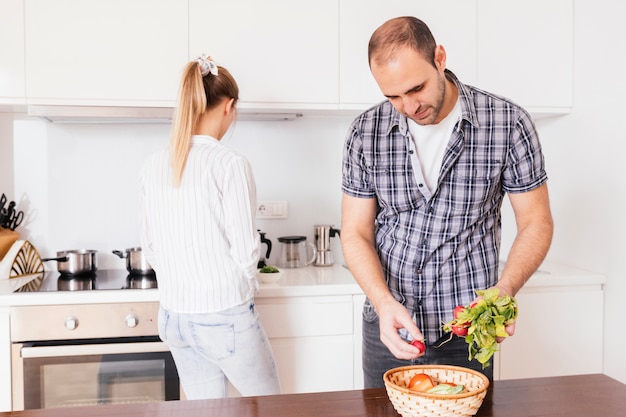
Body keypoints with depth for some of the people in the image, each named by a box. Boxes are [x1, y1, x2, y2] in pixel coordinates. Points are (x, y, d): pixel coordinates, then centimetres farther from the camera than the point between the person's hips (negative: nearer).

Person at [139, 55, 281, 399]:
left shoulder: (153, 166, -1)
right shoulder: (230, 164, -18)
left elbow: (150, 246, 7)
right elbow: (245, 250, -15)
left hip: (173, 316, 6)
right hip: (224, 316, -6)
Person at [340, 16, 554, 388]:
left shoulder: (508, 123, -11)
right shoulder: (366, 132, -6)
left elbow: (536, 222, -3)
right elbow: (356, 233, -3)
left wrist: (505, 289, -21)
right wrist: (384, 302, -19)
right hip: (388, 327, 2)